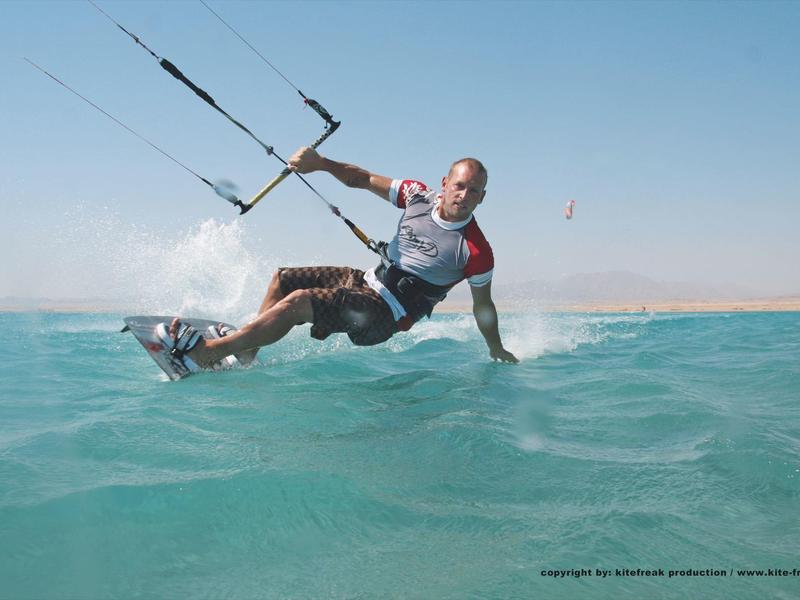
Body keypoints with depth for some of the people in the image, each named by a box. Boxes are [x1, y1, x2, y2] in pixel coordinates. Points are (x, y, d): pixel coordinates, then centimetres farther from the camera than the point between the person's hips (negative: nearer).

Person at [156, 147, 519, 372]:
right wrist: (320, 163, -13)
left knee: (297, 302, -23)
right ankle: (245, 352, 18)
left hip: (386, 314, -7)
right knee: (283, 280, 10)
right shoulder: (419, 196, -5)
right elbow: (362, 179, 3)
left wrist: (498, 353, 2)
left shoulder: (475, 250, -18)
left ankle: (207, 352, -18)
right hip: (367, 280, 7)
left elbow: (482, 306, -6)